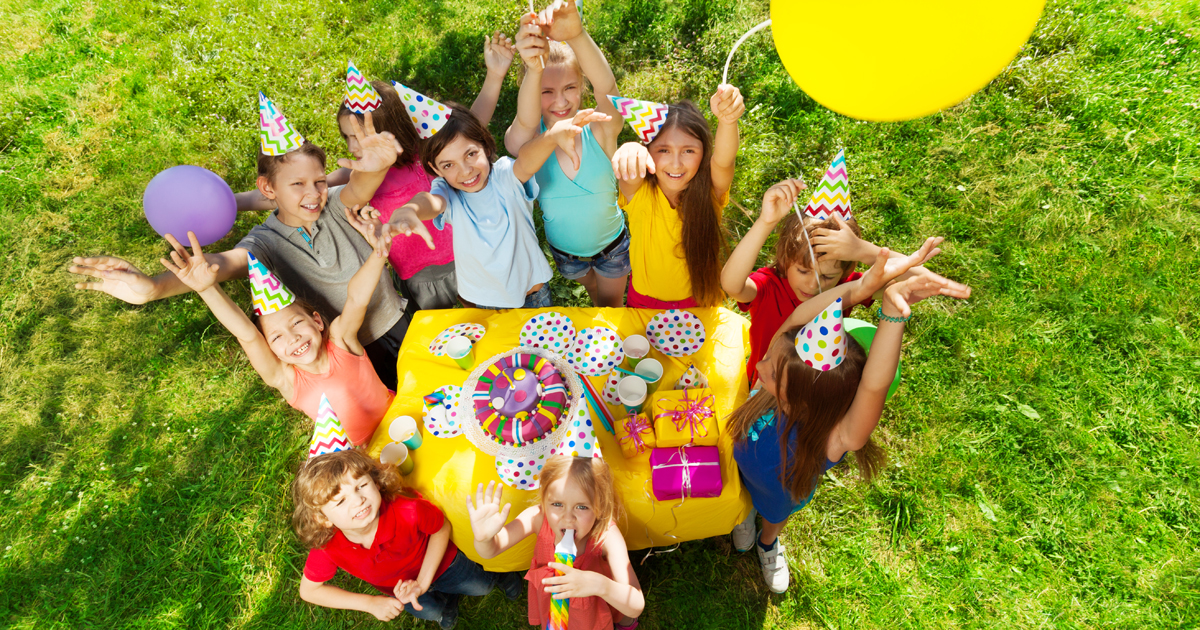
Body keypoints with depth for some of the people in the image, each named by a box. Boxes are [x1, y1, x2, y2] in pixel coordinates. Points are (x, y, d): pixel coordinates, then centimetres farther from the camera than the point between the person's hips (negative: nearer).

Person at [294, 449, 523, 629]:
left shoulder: (408, 510, -44)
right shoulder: (327, 547, -36)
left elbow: (442, 527, -22)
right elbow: (308, 590, -19)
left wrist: (423, 581, -26)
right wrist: (370, 603, -25)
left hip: (436, 562, -2)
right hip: (397, 588, 2)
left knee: (483, 586, 8)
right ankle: (447, 596, 32)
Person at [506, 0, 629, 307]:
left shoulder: (599, 132, -24)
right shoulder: (527, 140, -22)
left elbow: (606, 86, -45)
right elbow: (526, 122, -47)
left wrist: (577, 35, -65)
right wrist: (534, 70, -68)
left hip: (612, 245, -1)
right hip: (565, 251, 1)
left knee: (613, 307, 22)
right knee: (595, 296, 30)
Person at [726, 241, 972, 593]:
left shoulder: (831, 441, -49)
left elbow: (874, 386, -70)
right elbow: (797, 320, -57)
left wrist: (893, 311, -82)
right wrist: (860, 288, -68)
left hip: (780, 498, -1)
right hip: (740, 476, 1)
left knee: (775, 517, 36)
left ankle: (768, 543, 71)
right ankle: (744, 515, 72)